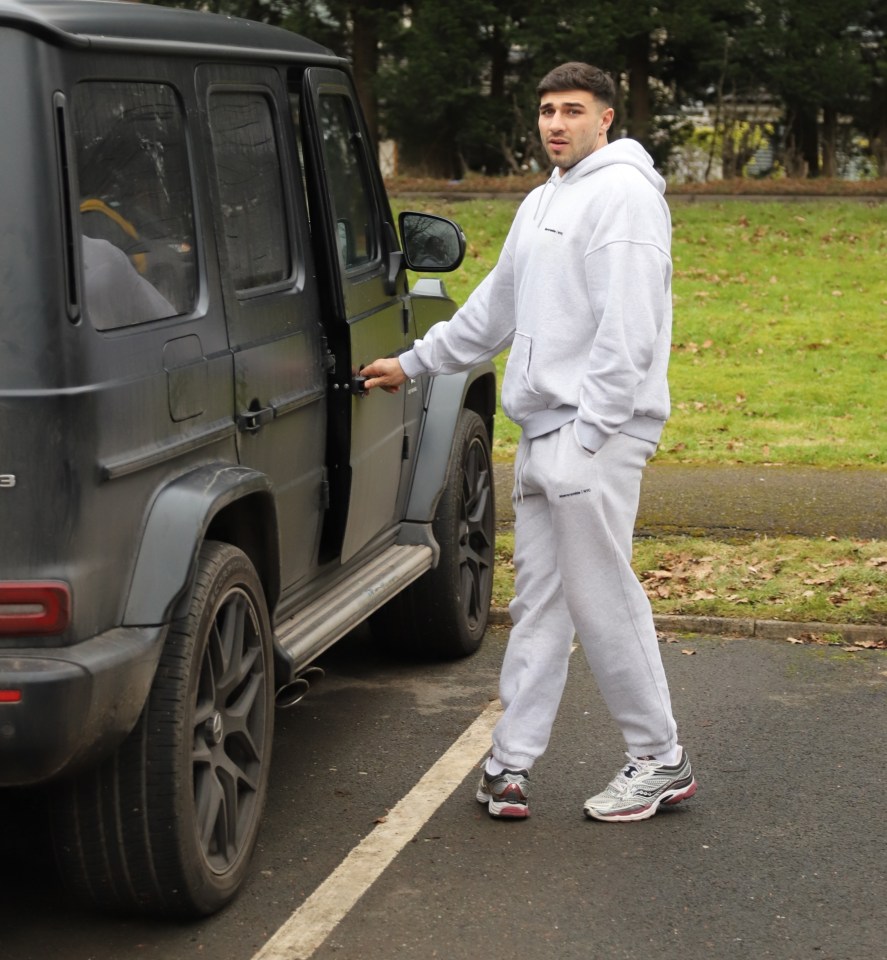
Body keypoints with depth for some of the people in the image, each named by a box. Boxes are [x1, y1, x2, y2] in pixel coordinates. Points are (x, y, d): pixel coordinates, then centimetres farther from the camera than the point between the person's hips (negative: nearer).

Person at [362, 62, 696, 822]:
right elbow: (495, 309, 29)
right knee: (538, 601, 10)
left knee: (603, 600, -5)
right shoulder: (543, 203, 20)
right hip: (541, 433, 9)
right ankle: (511, 766, 15)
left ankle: (661, 762, 9)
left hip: (596, 434, -9)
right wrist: (414, 363, 28)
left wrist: (587, 433, -21)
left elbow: (628, 329, -18)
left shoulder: (623, 193, -10)